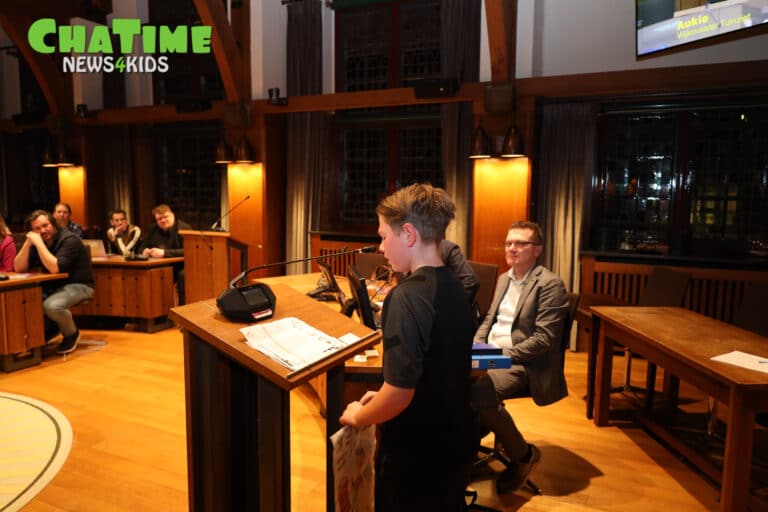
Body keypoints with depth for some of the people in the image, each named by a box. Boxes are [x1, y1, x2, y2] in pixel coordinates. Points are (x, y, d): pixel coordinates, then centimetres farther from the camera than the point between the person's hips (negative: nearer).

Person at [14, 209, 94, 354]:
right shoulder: (38, 242, 5)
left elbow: (55, 268, -29)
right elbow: (19, 268, -1)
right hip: (53, 286, 7)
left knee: (51, 306, -33)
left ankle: (72, 334, -3)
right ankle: (50, 328, 11)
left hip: (78, 285, -7)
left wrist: (38, 243, -27)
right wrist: (28, 242, -12)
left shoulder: (69, 239, -17)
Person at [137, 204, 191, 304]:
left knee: (183, 274, -36)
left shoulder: (184, 228, -10)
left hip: (180, 267, -6)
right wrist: (145, 251, -5)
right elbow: (142, 247, 21)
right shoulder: (153, 230, 11)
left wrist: (164, 253, -28)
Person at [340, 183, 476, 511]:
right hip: (455, 445, 7)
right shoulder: (453, 287, 0)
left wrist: (357, 417, -9)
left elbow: (400, 393, -28)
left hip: (415, 457, -7)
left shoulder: (407, 297, -26)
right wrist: (382, 395, 11)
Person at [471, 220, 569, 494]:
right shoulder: (504, 278, 17)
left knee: (480, 393, -31)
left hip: (524, 363, -7)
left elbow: (544, 338, -15)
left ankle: (524, 455, -3)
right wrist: (477, 346, 3)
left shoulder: (550, 284, -9)